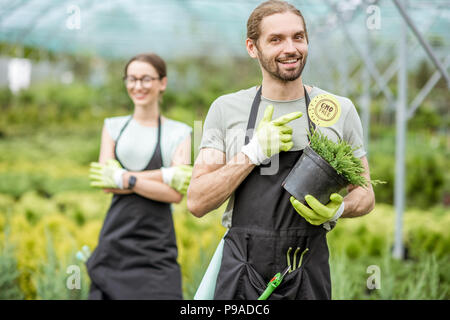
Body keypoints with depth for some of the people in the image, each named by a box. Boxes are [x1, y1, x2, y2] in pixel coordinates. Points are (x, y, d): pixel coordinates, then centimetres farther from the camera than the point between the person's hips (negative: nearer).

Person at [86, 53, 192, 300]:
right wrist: (164, 175, -11)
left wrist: (125, 180, -15)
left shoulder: (179, 133, 4)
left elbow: (176, 194, -8)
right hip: (115, 242, 2)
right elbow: (106, 183, -3)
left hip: (156, 249, -2)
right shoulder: (113, 126, 12)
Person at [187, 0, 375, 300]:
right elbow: (197, 202, -4)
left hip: (308, 275, 1)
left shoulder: (340, 110, 1)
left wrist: (337, 209, -13)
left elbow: (365, 194, 9)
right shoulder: (226, 109, 1)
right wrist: (253, 153, -15)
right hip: (240, 275, 0)